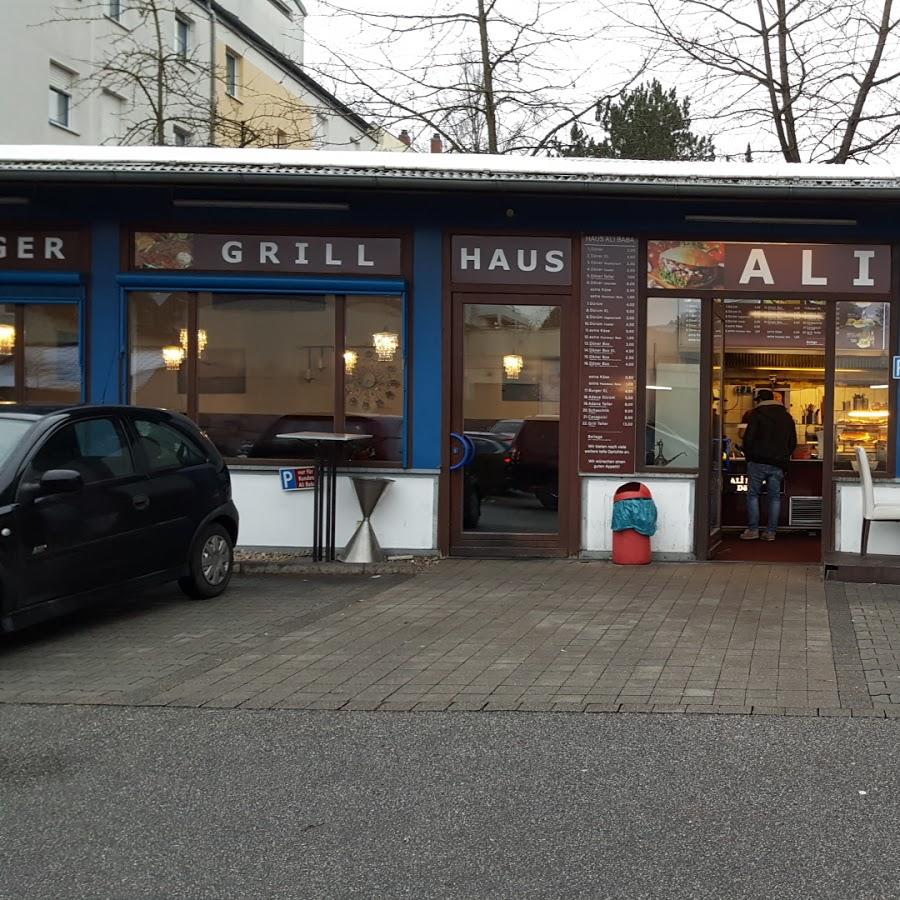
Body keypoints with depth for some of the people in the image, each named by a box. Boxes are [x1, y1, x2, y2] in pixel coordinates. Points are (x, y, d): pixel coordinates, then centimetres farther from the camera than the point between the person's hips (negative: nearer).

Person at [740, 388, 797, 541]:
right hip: (778, 464, 4)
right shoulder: (787, 417, 13)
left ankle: (753, 529, -2)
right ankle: (771, 532, 5)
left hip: (758, 461, -4)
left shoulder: (757, 414, -4)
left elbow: (748, 438, -9)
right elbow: (793, 442, 15)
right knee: (774, 497, 7)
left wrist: (748, 456, 4)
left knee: (753, 494, 3)